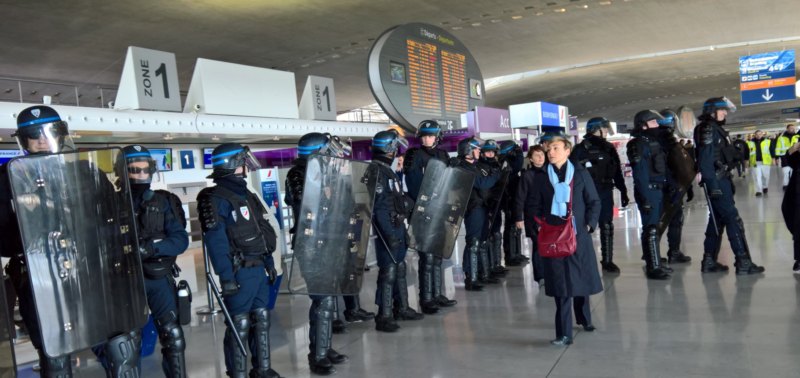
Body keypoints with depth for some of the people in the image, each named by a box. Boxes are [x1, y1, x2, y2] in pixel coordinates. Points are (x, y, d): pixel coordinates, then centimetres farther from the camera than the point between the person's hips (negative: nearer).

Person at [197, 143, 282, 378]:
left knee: (261, 319, 15)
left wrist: (269, 263, 19)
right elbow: (215, 241, -20)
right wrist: (226, 276, -25)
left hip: (258, 269, 9)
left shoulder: (247, 195, 15)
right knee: (239, 325, -2)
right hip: (239, 272, -9)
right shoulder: (216, 199, -13)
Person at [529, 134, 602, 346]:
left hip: (579, 235, 1)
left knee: (582, 279, 12)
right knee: (560, 284, -5)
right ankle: (564, 334, -3)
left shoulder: (580, 173, 4)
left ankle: (584, 318, 37)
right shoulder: (540, 176, 6)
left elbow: (594, 202, 5)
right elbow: (535, 206, 8)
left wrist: (589, 224, -7)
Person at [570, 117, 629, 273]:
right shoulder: (581, 149, -7)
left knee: (607, 227, 9)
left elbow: (617, 171, 14)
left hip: (606, 192, 5)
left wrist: (623, 191, 11)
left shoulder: (609, 148, 11)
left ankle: (607, 260, 18)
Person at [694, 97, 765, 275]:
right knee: (733, 220, -9)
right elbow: (705, 159, -20)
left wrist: (727, 181, 20)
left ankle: (709, 261, 16)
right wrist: (713, 185, -23)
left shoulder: (716, 128, 18)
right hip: (716, 181, -10)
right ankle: (743, 262, -7)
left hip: (722, 180, 10)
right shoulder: (707, 129, -13)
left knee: (717, 220, 11)